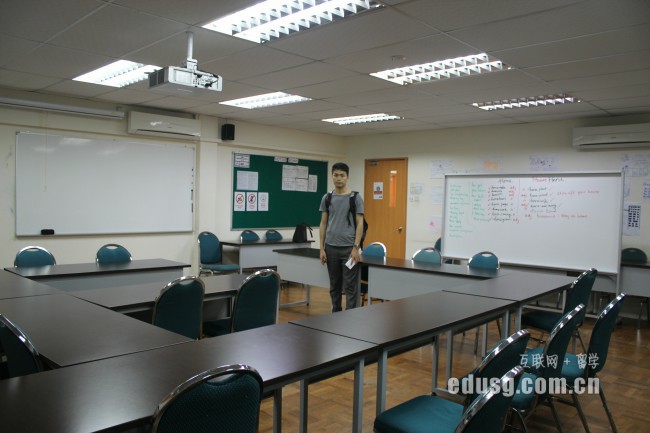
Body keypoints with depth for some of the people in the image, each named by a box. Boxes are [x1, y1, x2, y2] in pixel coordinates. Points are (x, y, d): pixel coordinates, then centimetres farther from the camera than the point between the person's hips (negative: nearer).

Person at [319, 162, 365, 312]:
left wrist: (356, 247, -13)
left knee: (350, 286, -1)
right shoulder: (327, 198, 6)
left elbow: (359, 224, -6)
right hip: (331, 248, 4)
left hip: (349, 248, -4)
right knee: (334, 286, 14)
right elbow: (323, 224, 8)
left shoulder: (356, 197, -4)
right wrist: (322, 248, 2)